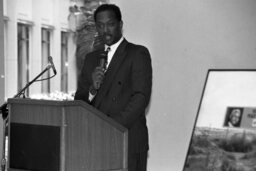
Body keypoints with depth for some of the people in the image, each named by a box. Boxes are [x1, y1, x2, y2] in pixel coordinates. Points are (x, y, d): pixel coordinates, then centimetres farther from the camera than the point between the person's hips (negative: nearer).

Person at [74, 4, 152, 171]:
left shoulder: (138, 54, -1)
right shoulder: (91, 58, 17)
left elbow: (141, 97, -11)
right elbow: (78, 101, 14)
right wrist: (92, 89, -8)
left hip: (128, 140, -4)